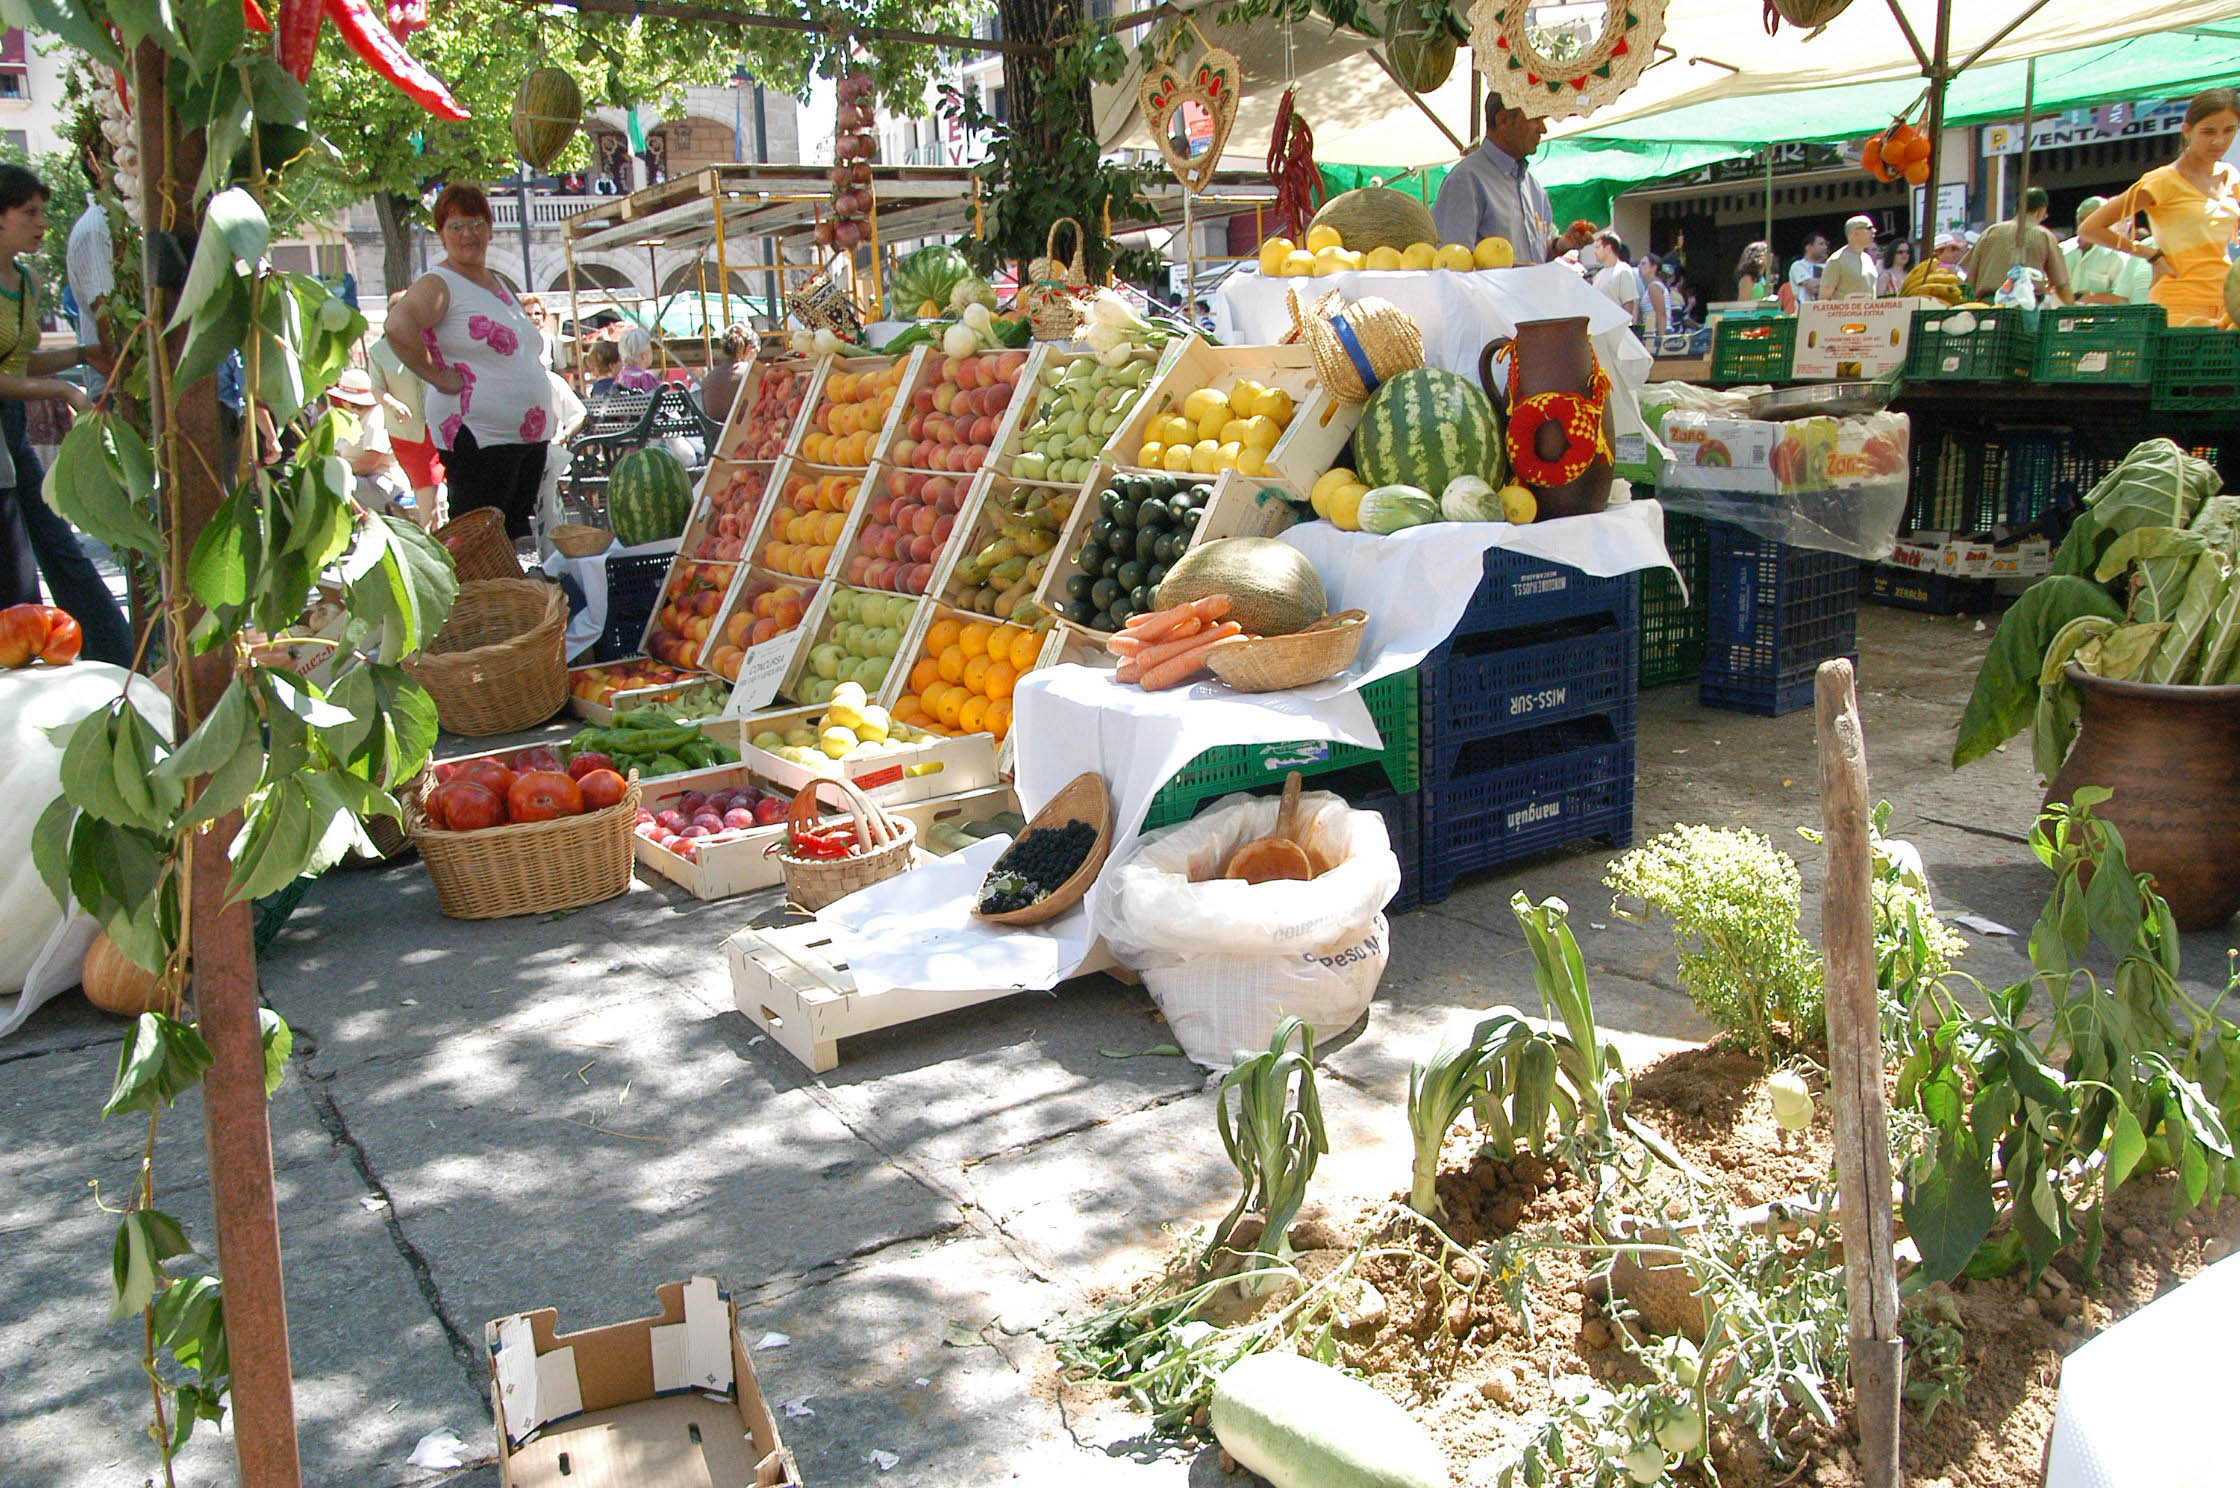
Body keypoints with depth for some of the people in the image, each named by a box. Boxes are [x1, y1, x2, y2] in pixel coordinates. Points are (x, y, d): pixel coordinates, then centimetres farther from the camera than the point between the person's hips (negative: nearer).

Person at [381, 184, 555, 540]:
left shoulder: (499, 284, 18)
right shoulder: (439, 284, -7)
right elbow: (397, 326, -26)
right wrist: (439, 377, -20)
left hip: (531, 436, 8)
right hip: (478, 437, -8)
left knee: (515, 537, 12)